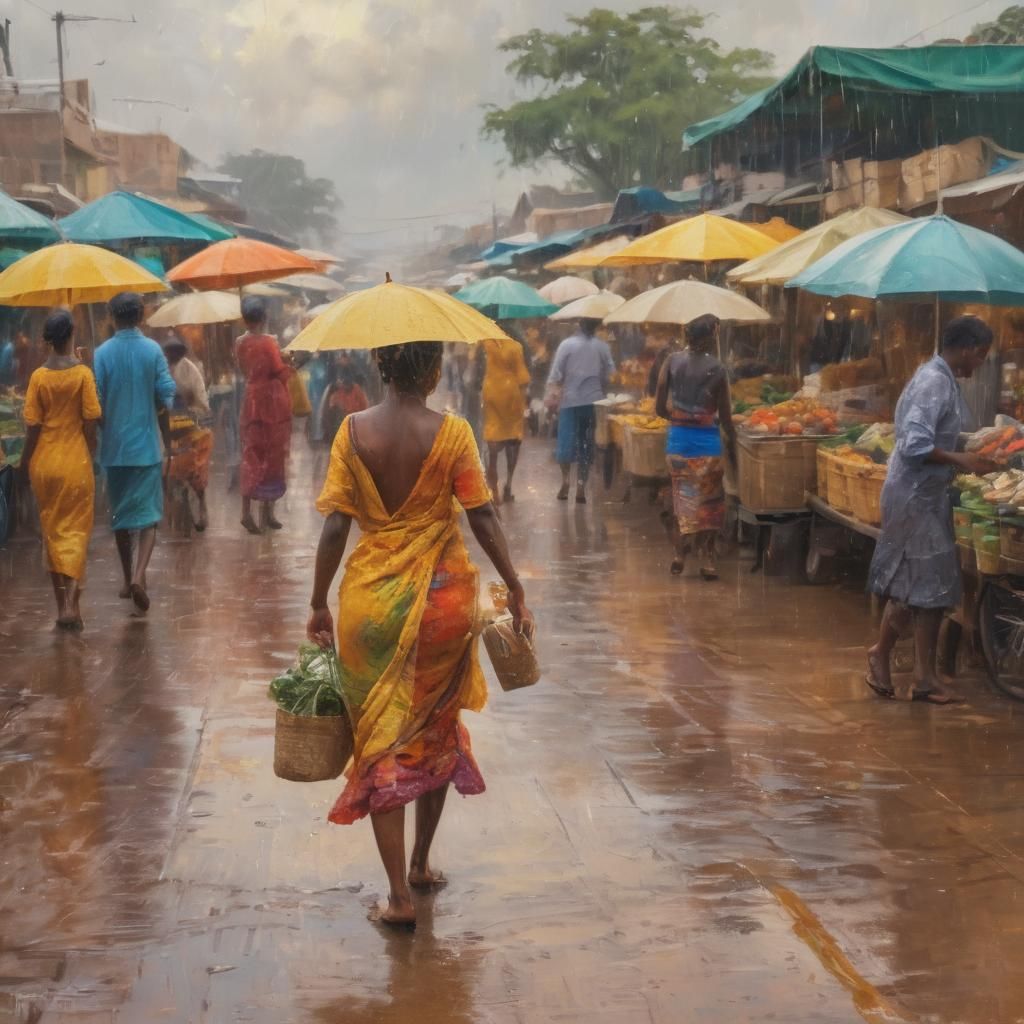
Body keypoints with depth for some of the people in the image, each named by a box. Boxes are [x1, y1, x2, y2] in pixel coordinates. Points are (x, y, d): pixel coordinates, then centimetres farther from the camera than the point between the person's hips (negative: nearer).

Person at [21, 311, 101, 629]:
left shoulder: (38, 377, -4)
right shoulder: (83, 373, -8)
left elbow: (32, 426, -3)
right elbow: (91, 422, -8)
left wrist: (26, 461, 9)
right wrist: (91, 457, 7)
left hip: (44, 463, 2)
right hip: (76, 463, -2)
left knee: (52, 531, 12)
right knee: (75, 531, 2)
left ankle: (62, 602, 16)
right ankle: (71, 603, -13)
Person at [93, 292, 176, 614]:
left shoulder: (102, 353, -3)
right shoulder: (153, 350, -5)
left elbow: (96, 403, -3)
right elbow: (166, 400, -5)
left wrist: (97, 442, 9)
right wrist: (169, 445, 5)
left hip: (114, 447, 1)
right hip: (146, 445, -1)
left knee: (120, 514, 14)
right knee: (148, 514, 1)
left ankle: (128, 579, 22)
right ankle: (138, 576, -19)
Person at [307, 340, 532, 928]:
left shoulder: (354, 432, -7)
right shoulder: (452, 433, -9)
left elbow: (336, 526, -6)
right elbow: (483, 517, -8)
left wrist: (319, 603, 2)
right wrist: (516, 590, 1)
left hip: (372, 598, 0)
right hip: (444, 596, 1)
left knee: (382, 740, 6)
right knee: (439, 729, 21)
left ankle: (400, 896, 3)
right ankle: (422, 863, 34)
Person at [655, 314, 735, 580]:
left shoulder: (672, 362, -4)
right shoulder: (717, 370, -11)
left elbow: (659, 408, -2)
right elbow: (725, 416, -6)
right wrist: (732, 444, 8)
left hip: (678, 439, 3)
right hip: (707, 441, -3)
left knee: (682, 499, 16)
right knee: (709, 503, 9)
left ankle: (680, 554, 17)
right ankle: (707, 559, 8)